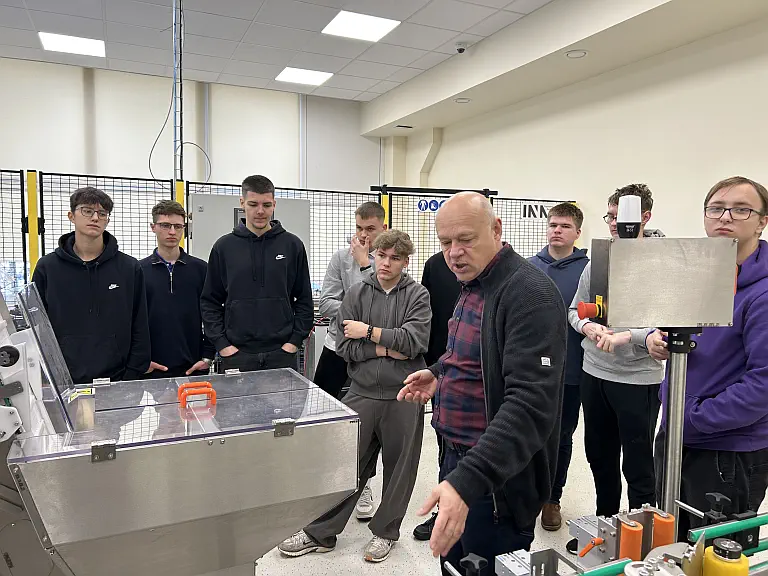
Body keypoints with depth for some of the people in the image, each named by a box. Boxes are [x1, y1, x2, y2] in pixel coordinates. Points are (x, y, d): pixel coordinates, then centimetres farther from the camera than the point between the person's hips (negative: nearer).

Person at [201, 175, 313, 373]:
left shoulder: (292, 245, 2)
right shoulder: (224, 247, 3)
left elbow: (304, 301, 4)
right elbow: (209, 302, 5)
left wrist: (294, 341, -4)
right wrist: (222, 344, -4)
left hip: (282, 354, 0)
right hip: (236, 355, 0)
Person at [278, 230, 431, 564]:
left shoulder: (417, 295, -2)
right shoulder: (356, 294, 3)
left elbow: (414, 340, -16)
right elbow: (344, 346, -4)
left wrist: (369, 331, -12)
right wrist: (385, 349, -13)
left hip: (403, 397, -1)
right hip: (362, 394, 1)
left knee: (398, 468, 12)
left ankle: (385, 532, 32)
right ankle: (320, 533, 25)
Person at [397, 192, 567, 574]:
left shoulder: (530, 295, -22)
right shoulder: (471, 285, 8)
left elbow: (531, 404, -31)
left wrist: (469, 481, -39)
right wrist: (439, 373, 7)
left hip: (498, 478, -9)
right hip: (456, 458, 9)